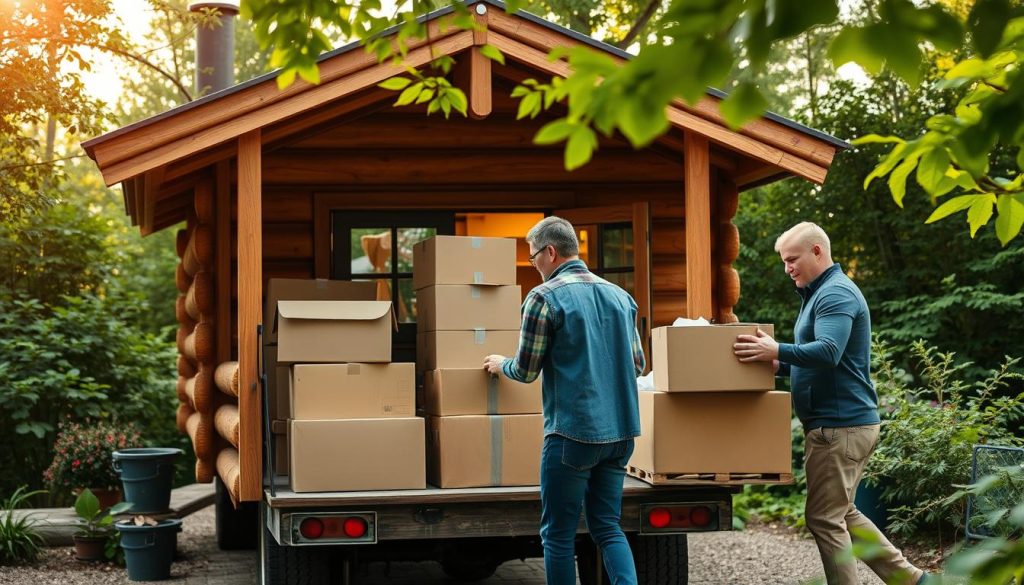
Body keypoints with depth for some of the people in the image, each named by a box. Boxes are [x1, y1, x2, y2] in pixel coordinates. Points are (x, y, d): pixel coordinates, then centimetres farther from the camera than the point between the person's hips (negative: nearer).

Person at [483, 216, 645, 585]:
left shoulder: (544, 298, -9)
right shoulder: (620, 296, 9)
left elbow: (526, 372, -4)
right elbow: (637, 365, 15)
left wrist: (500, 364, 18)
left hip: (573, 431, -6)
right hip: (620, 430, 6)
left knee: (558, 533, 4)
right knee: (607, 527, 12)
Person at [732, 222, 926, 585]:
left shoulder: (836, 294, -15)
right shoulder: (820, 293, 19)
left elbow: (828, 352, -30)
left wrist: (778, 351, -42)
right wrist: (778, 365, 11)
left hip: (838, 425, -11)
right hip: (846, 422, 11)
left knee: (825, 518, -5)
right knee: (842, 513, 17)